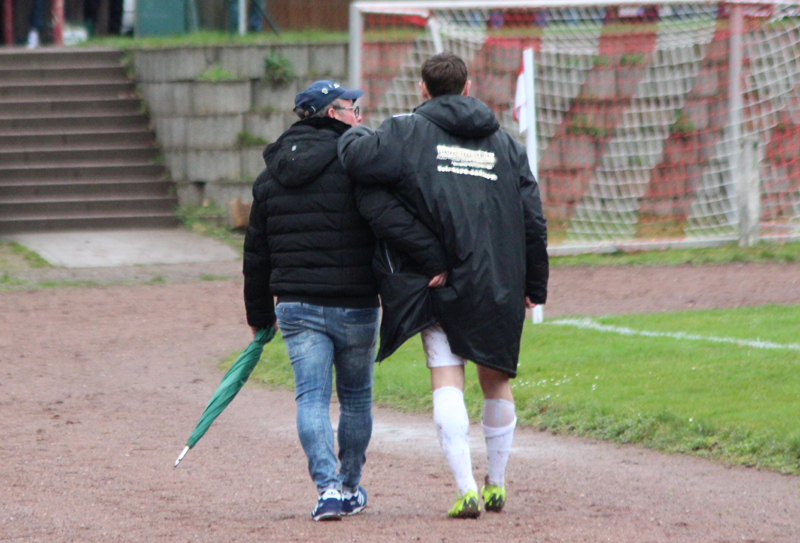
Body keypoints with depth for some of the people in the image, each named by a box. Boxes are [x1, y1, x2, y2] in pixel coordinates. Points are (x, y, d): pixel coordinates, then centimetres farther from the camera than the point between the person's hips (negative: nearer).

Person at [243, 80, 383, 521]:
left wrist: (259, 314, 21)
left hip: (296, 306, 3)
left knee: (311, 395, -1)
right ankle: (350, 488, 23)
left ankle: (328, 487, -16)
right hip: (355, 304, -3)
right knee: (355, 397, 13)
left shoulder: (271, 176, 9)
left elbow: (256, 251, 13)